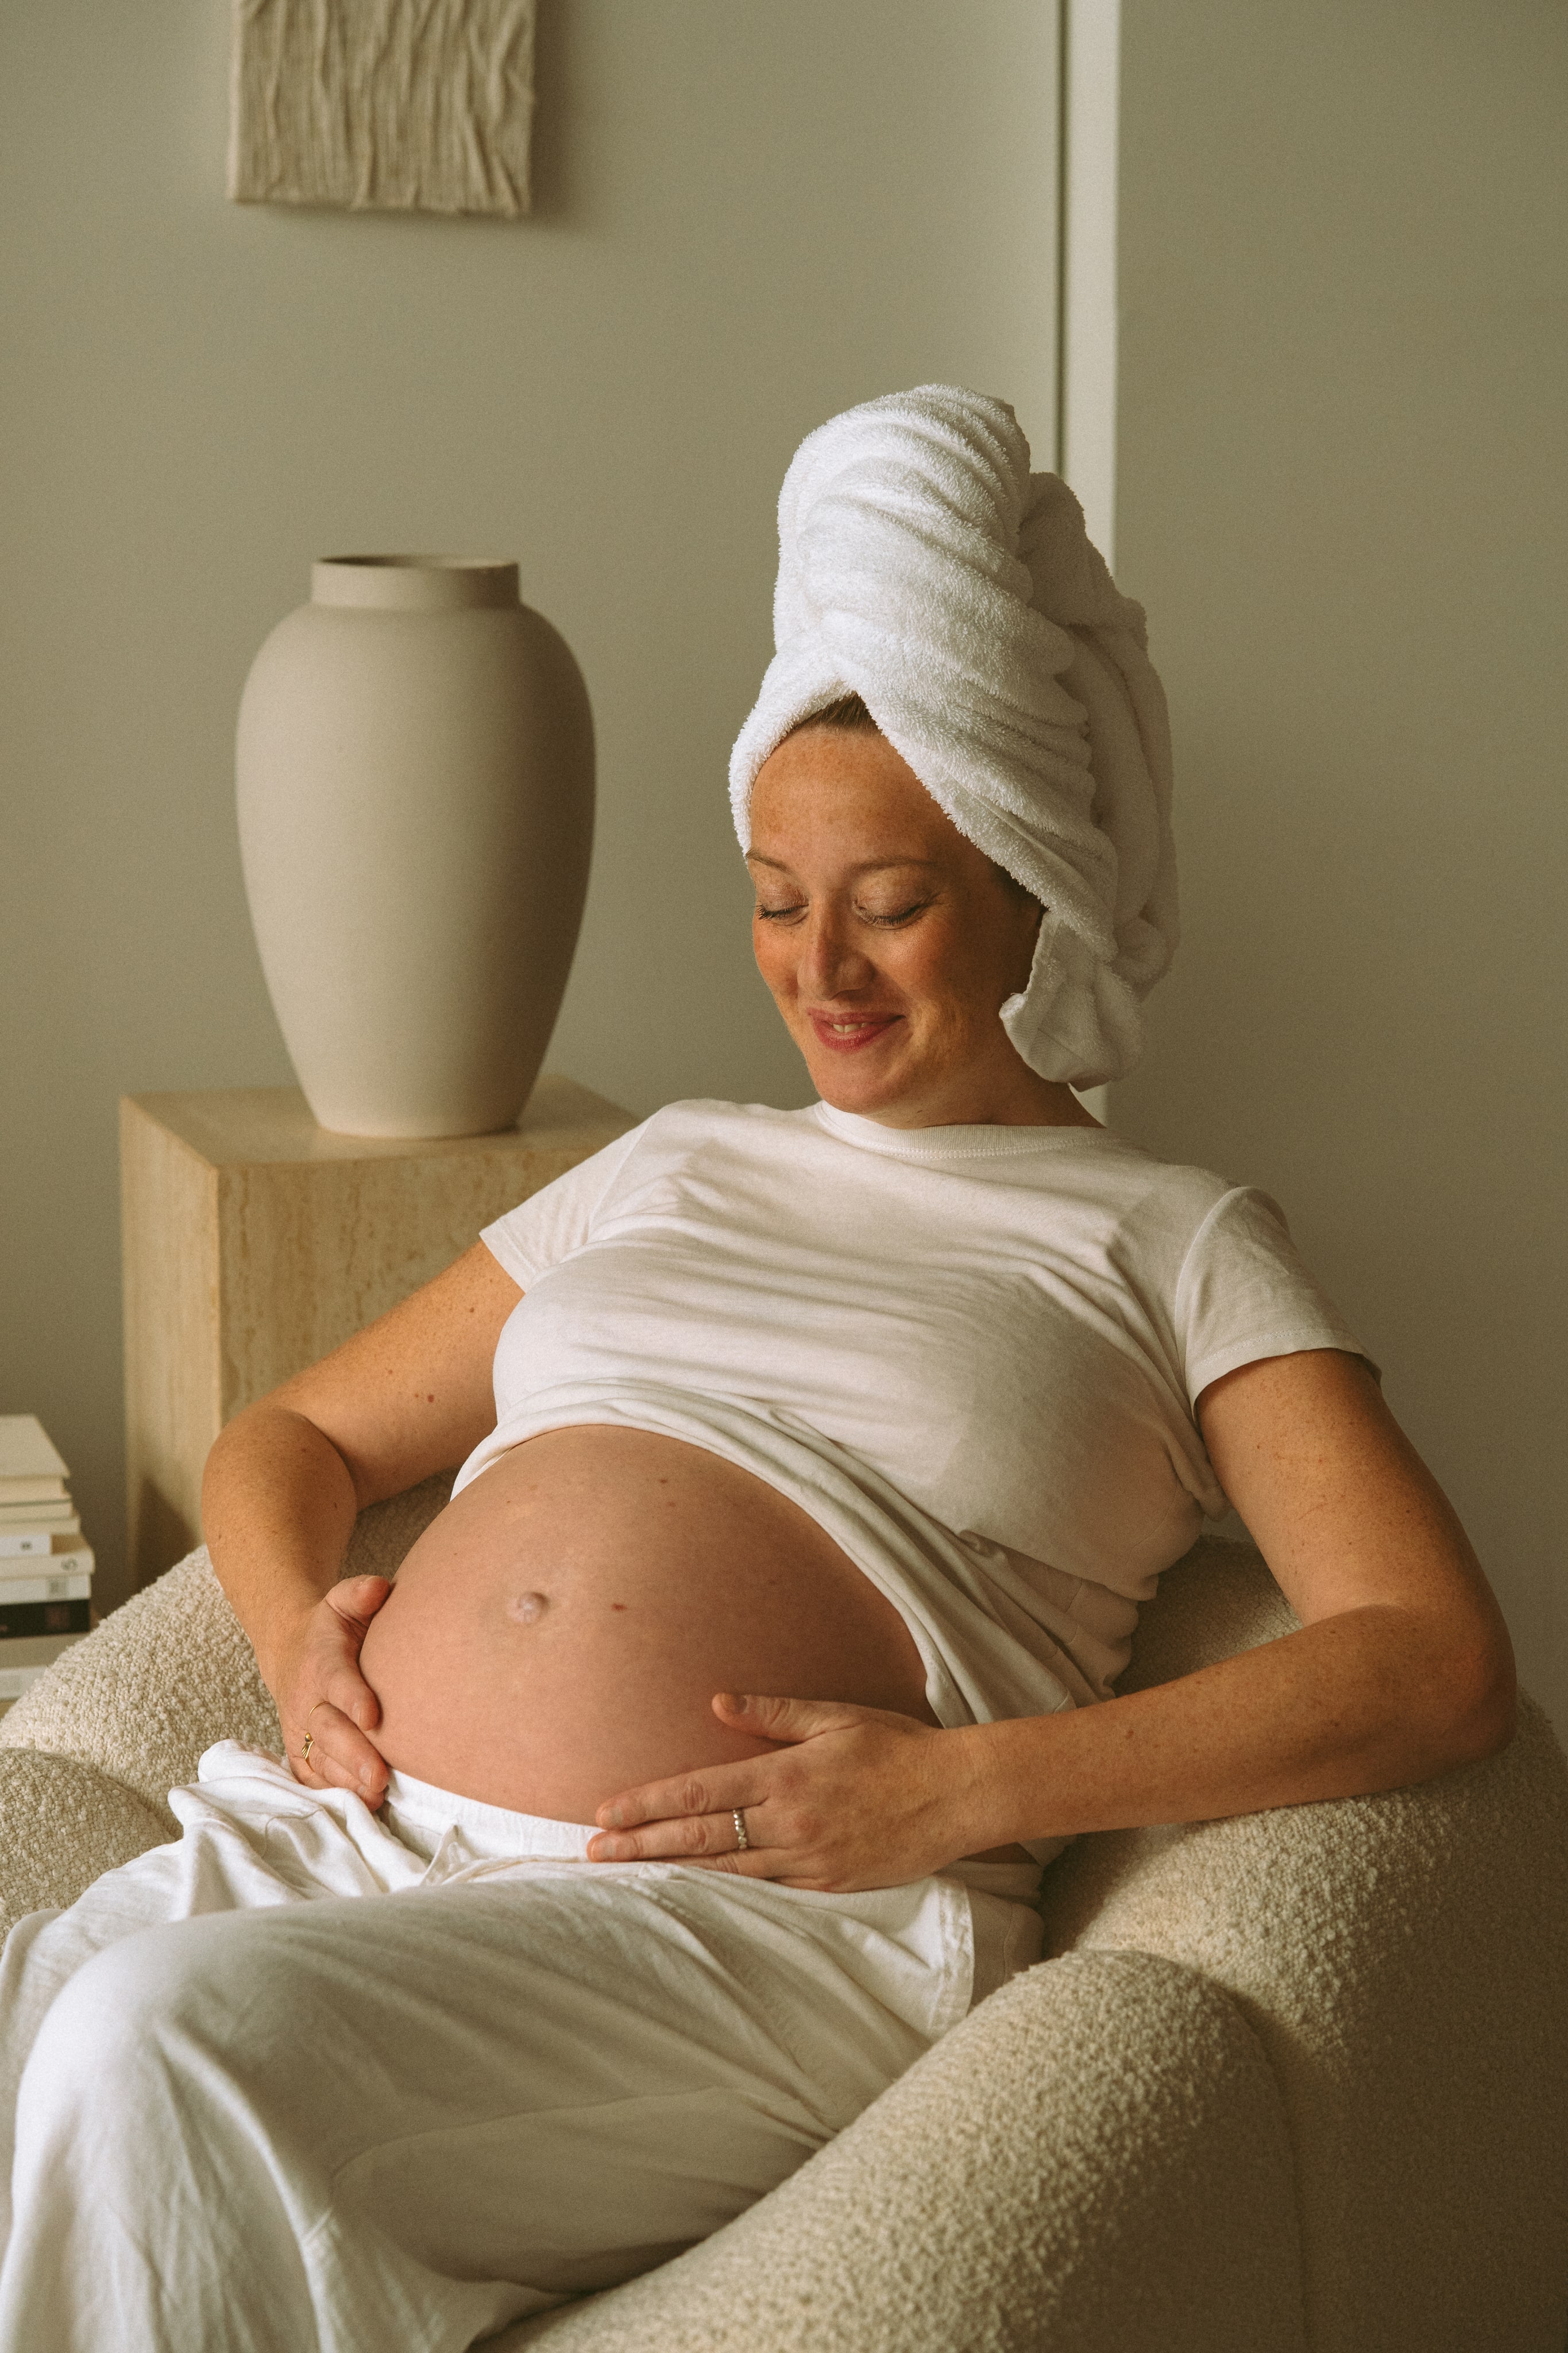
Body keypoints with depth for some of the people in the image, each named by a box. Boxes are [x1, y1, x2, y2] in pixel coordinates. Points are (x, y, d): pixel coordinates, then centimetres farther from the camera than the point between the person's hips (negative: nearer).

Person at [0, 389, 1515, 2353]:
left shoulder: (1170, 1245, 13)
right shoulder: (676, 1171, 27)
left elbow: (1438, 1659, -1)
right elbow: (288, 1438, 32)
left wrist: (963, 1789, -12)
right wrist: (298, 1628, 6)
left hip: (753, 1914, -5)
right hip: (358, 1835, 5)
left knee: (171, 2046, -34)